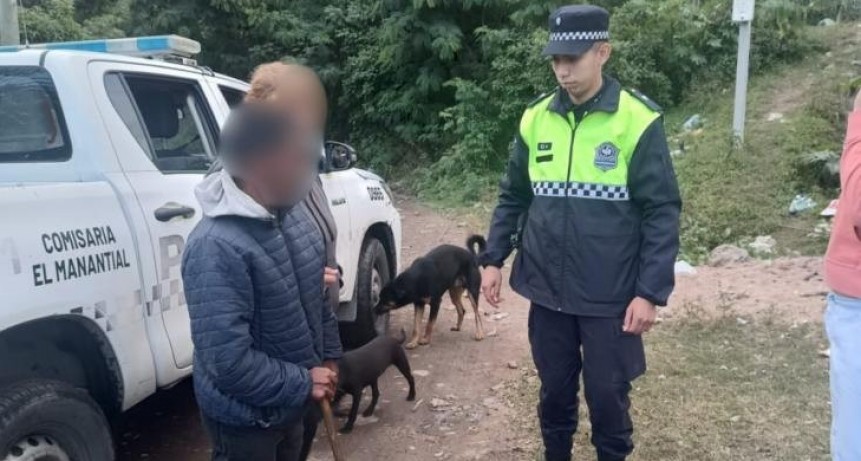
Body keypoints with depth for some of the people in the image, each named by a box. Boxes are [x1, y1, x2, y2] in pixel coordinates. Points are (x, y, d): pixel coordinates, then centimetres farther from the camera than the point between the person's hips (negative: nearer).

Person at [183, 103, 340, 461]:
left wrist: (330, 358, 8)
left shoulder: (292, 213, -4)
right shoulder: (216, 247, -31)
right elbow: (229, 362, -32)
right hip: (245, 418, -7)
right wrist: (303, 383, -22)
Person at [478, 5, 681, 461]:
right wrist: (493, 259, 4)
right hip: (547, 290, 4)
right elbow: (512, 197, 11)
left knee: (607, 395, 10)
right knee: (554, 390, 17)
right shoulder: (535, 118, 2)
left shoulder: (638, 120, -11)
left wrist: (650, 291, -14)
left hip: (611, 296, -3)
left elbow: (661, 212, -10)